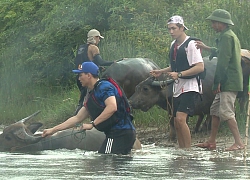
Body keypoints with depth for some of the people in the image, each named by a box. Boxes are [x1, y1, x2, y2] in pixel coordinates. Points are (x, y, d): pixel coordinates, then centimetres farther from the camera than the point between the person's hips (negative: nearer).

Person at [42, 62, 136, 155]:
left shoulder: (104, 87, -10)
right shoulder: (91, 95, 22)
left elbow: (112, 107, -27)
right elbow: (77, 118, 25)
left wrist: (92, 124, -22)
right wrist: (53, 130, 24)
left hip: (119, 133, -10)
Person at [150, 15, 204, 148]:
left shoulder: (190, 44, -11)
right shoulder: (174, 45, 15)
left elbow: (200, 67, -18)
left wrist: (179, 74, -22)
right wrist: (161, 72, 15)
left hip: (189, 87, -9)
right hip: (178, 88, 9)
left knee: (180, 118, -21)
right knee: (177, 123, 8)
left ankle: (188, 149, -17)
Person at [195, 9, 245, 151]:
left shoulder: (227, 36, -13)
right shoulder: (231, 35, 19)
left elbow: (223, 61, -18)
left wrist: (217, 83, -17)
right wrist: (206, 48, 31)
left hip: (229, 83, -11)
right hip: (228, 83, 11)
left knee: (226, 112, -13)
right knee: (215, 110, 13)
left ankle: (239, 143, -15)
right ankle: (211, 142, 18)